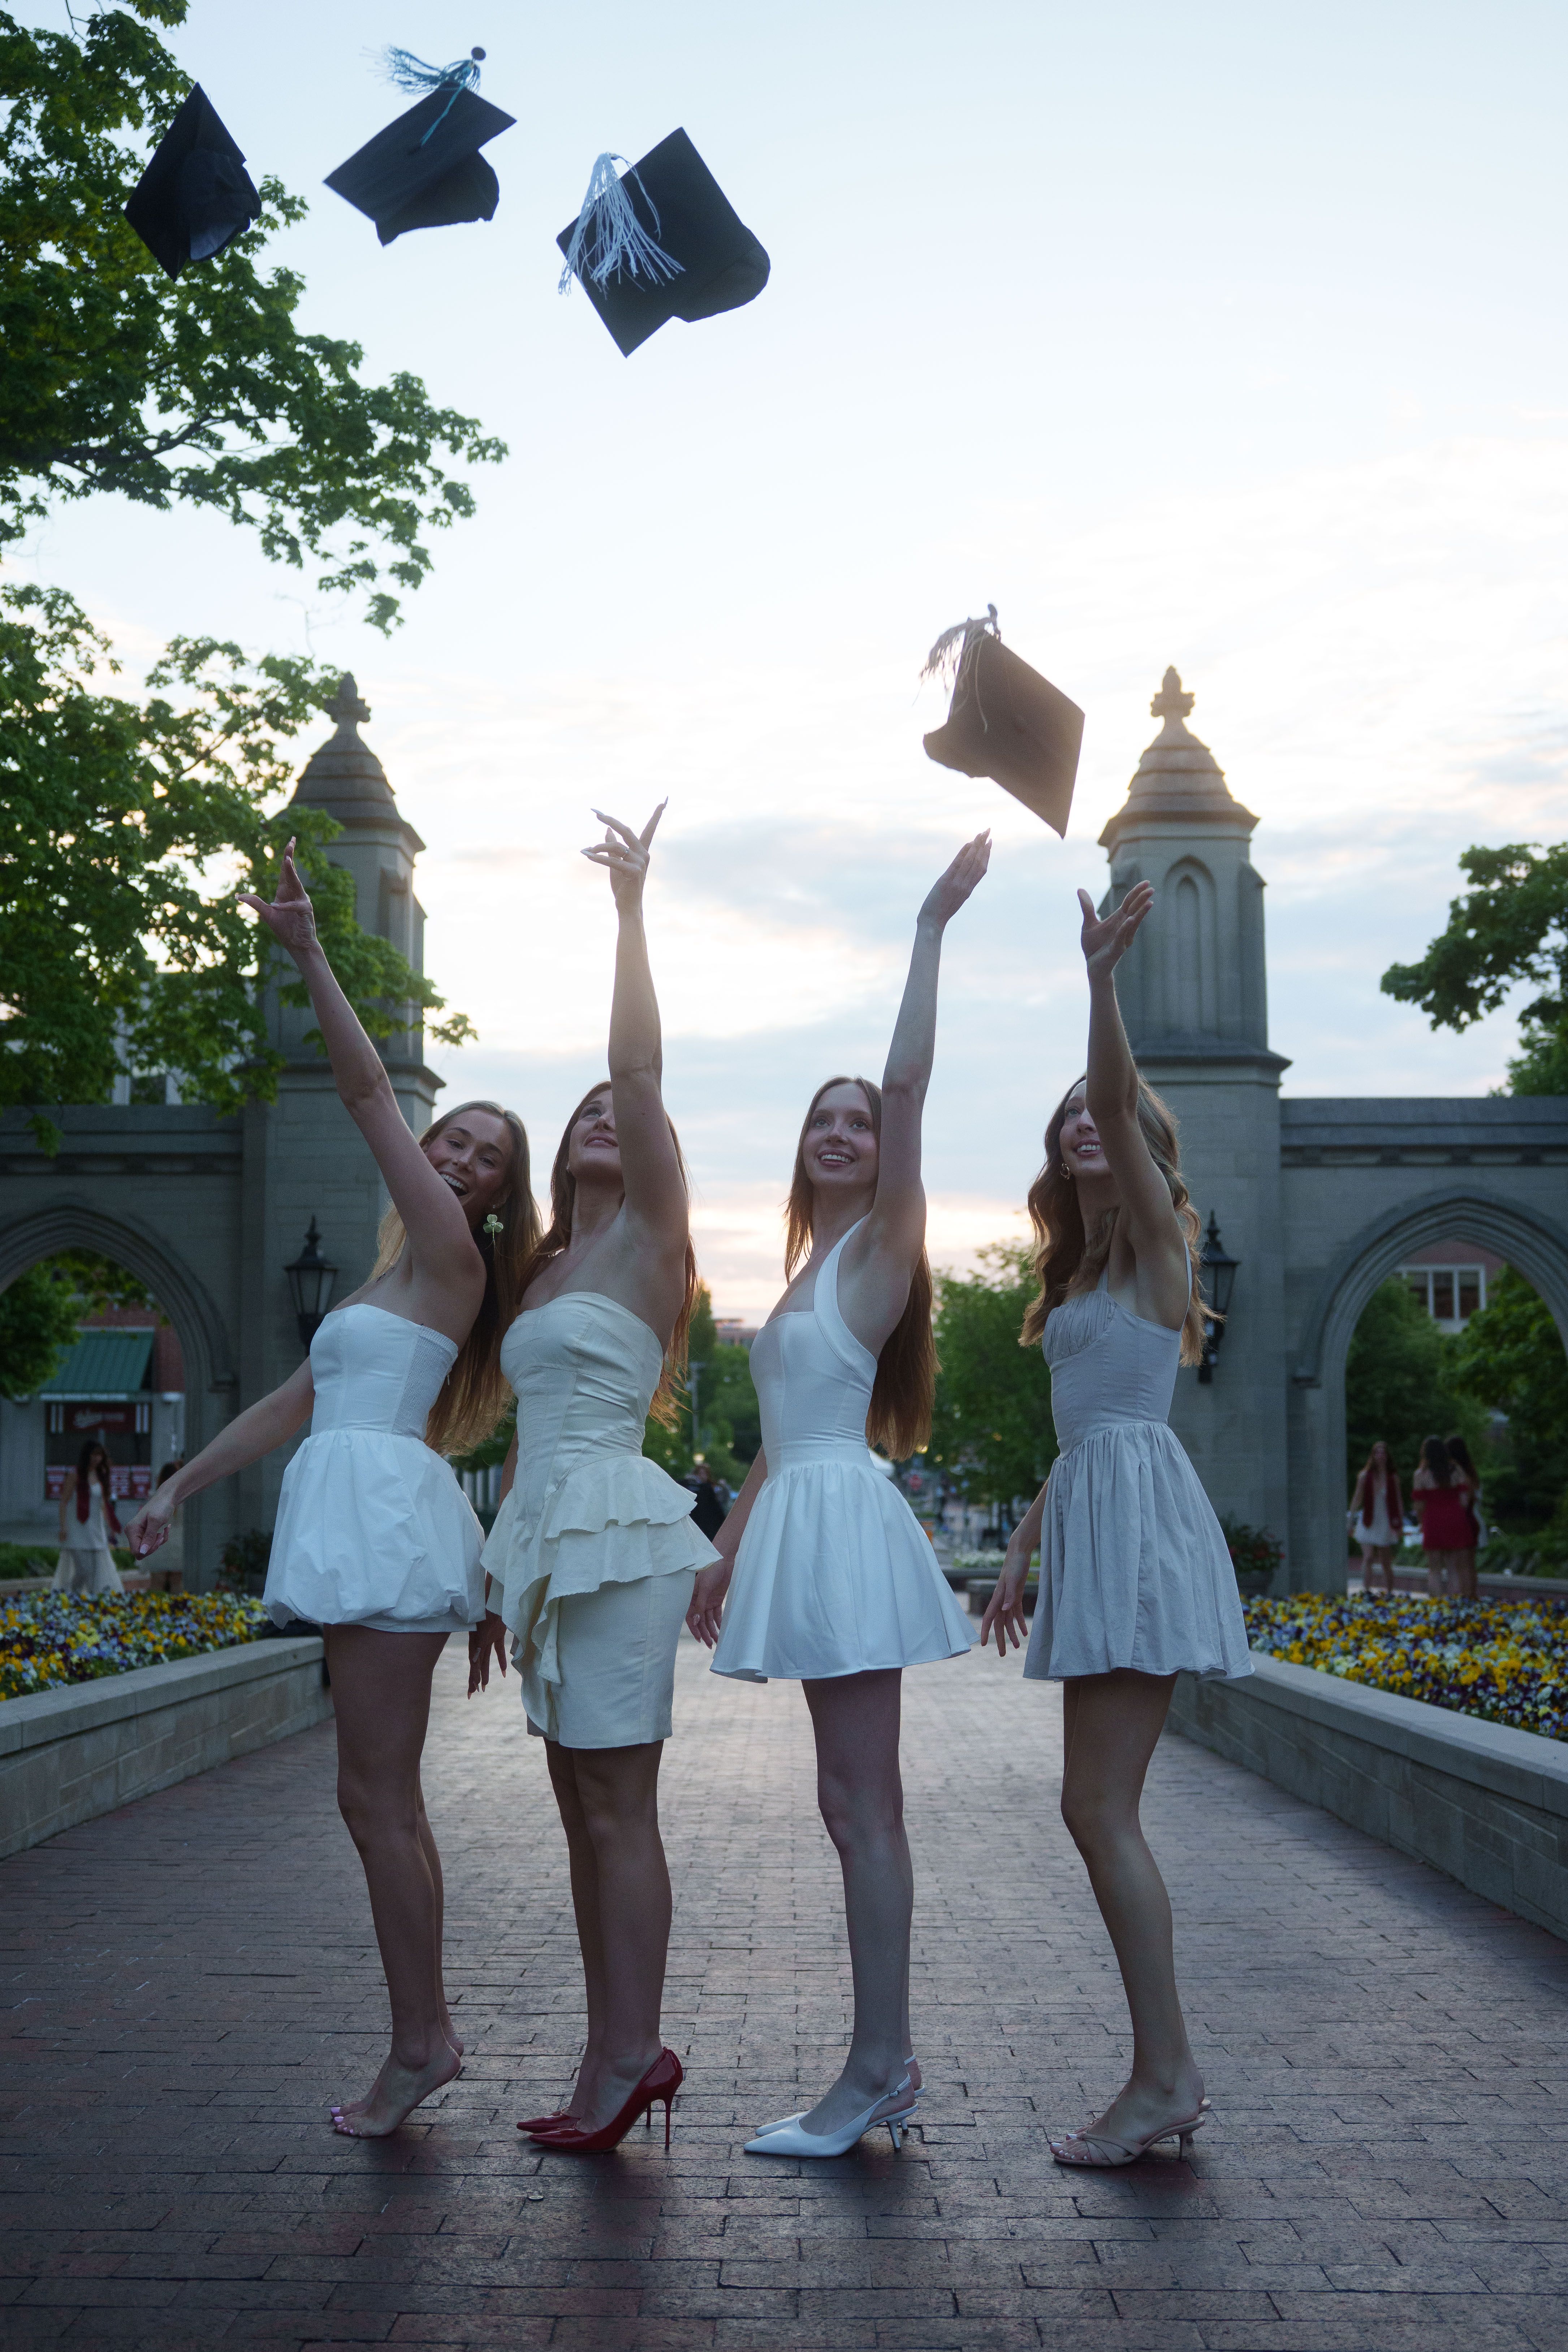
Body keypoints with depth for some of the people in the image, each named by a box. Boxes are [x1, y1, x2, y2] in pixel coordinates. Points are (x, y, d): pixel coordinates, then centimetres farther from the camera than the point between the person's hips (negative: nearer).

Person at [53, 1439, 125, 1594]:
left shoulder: (101, 1476, 12)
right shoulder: (75, 1475, -7)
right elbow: (64, 1502, -10)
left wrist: (111, 1527, 17)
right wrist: (63, 1527, -17)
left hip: (96, 1531, 6)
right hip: (78, 1530, -6)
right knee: (84, 1569, -12)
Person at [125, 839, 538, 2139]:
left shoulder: (450, 1256, -4)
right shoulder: (397, 1277, 22)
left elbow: (368, 1091, -10)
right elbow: (298, 1398, 26)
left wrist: (311, 957, -12)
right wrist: (182, 1487, 27)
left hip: (383, 1512, -10)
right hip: (365, 1525, 10)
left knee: (376, 1798, -7)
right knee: (386, 1799, 11)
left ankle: (419, 2044, -1)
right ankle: (426, 2032, 17)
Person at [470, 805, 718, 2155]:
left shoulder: (647, 1239, -2)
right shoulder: (545, 1273, 18)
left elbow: (640, 1063, -13)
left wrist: (631, 906, -13)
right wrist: (497, 1579, 20)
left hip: (613, 1531, -8)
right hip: (547, 1536, 8)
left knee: (617, 1806, -5)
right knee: (583, 1806, 10)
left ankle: (631, 2058, 4)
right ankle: (618, 2058, 18)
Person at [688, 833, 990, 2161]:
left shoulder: (877, 1249, -3)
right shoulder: (810, 1272, 21)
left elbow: (910, 1081, -16)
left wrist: (932, 927, -14)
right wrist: (726, 1555, 23)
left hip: (843, 1523, -9)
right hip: (799, 1527, 9)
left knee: (863, 1808, -7)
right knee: (855, 1807, 10)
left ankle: (876, 2076, -2)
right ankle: (890, 2064, 16)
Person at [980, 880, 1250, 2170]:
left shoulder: (1156, 1239, -2)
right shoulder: (1086, 1272, 21)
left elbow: (1121, 1108, -21)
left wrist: (1102, 976, -31)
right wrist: (1022, 1552, 21)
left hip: (1137, 1515, -9)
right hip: (1092, 1514, 9)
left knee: (1100, 1806, -10)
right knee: (1102, 1808, 8)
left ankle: (1165, 2080, -3)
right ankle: (1170, 2071, 15)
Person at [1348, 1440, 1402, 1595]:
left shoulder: (1393, 1477, 1)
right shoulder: (1365, 1476, -1)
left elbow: (1399, 1501, 6)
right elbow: (1357, 1499, 3)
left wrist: (1401, 1525, 3)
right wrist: (1351, 1523, 2)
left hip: (1387, 1524, 1)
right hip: (1369, 1523, -1)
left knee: (1387, 1563, 6)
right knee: (1368, 1558, -14)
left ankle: (1389, 1594, 15)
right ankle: (1367, 1592, -14)